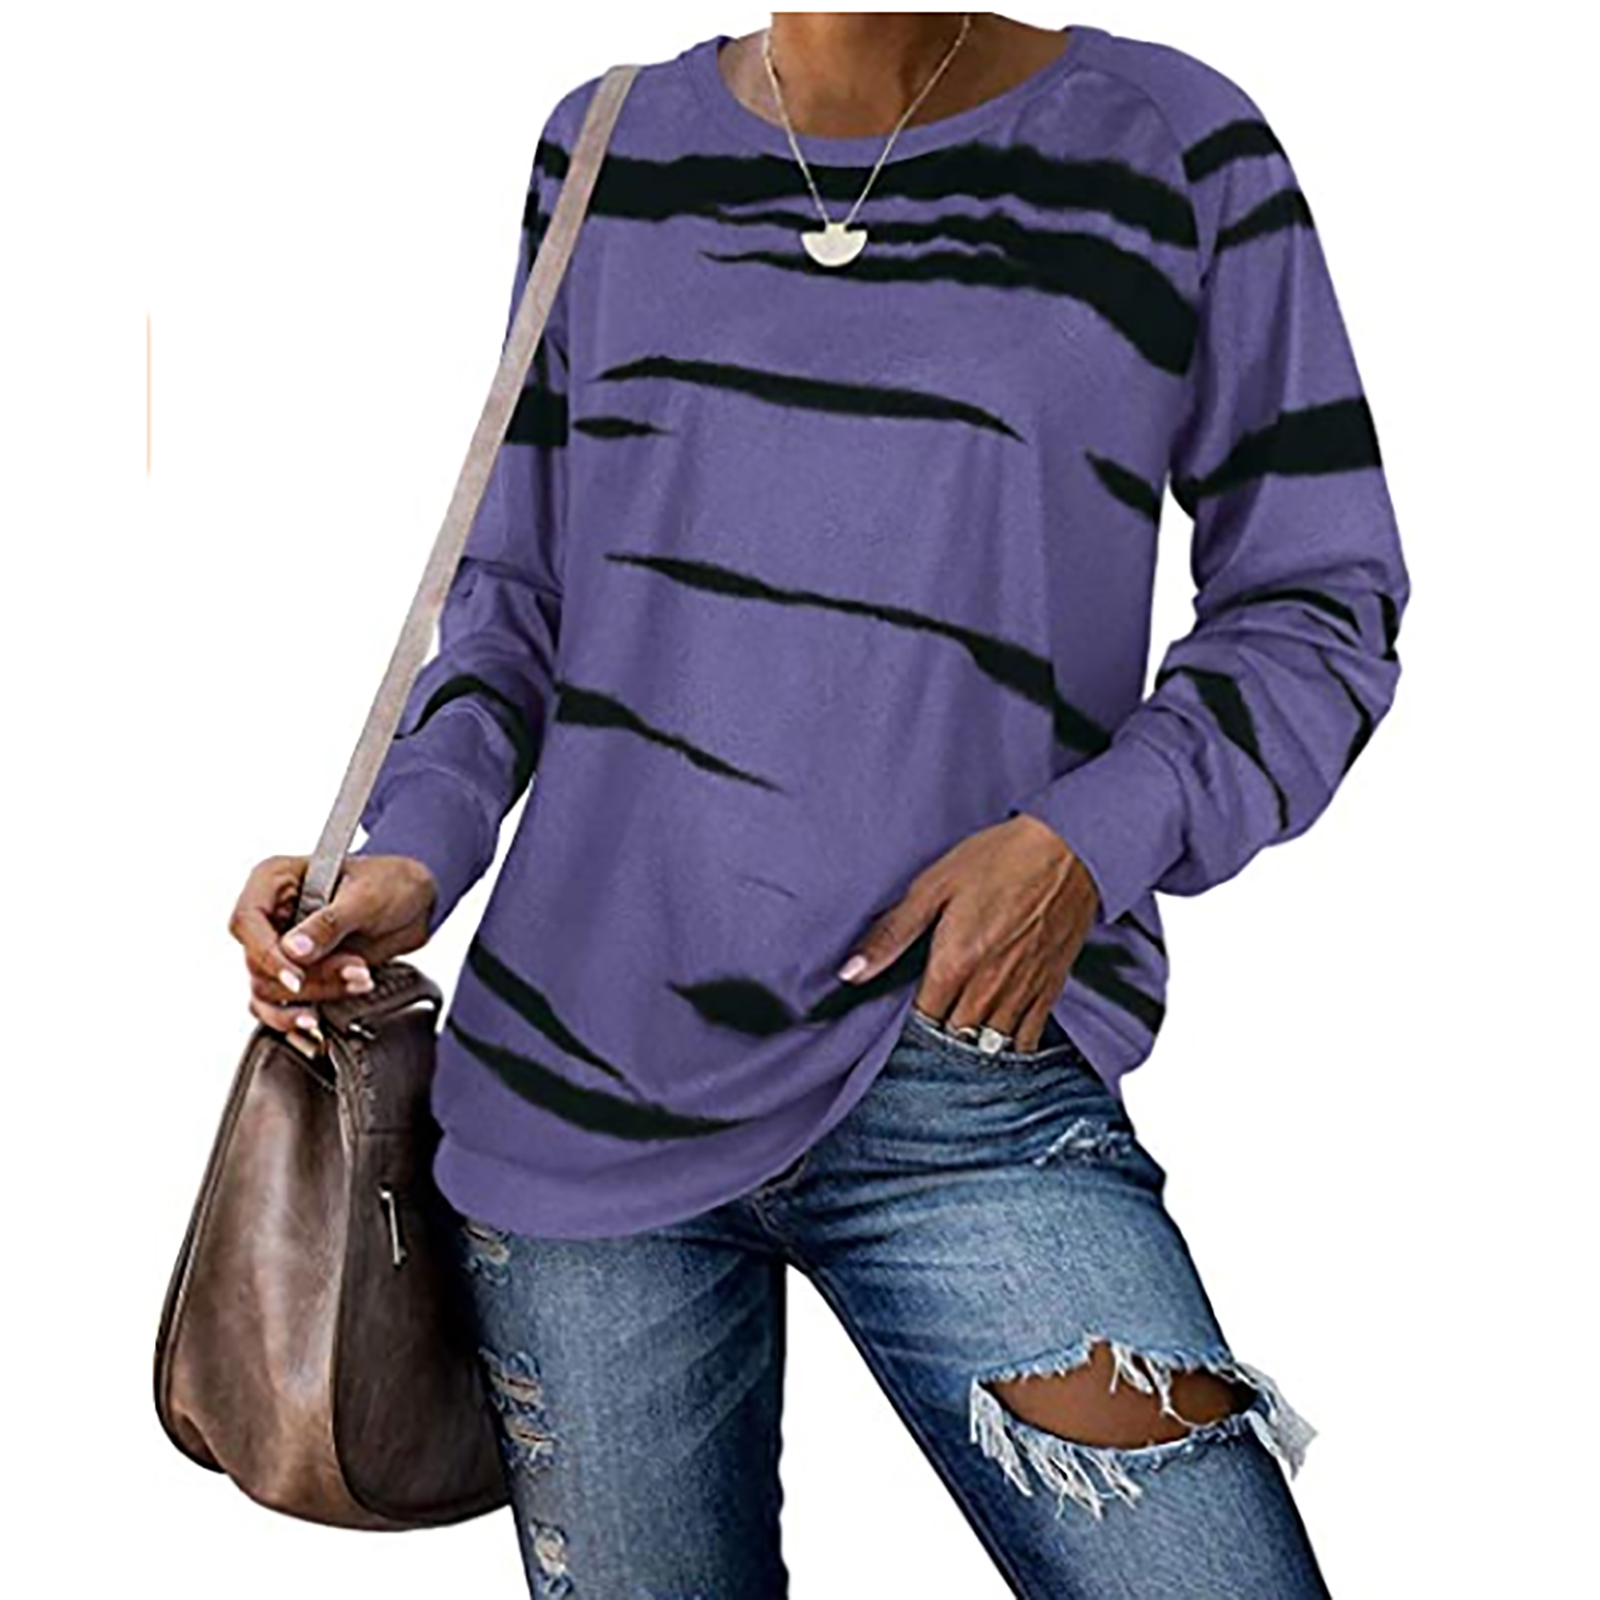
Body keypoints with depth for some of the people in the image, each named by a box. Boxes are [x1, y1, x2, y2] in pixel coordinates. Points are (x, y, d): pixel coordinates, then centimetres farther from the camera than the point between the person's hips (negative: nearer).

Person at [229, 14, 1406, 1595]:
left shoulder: (1171, 149, 2)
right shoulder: (604, 152, 11)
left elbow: (1319, 601, 5)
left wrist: (1091, 841, -12)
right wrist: (412, 853, -2)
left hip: (969, 1085, -2)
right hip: (575, 1073, 3)